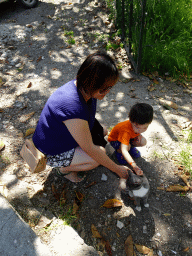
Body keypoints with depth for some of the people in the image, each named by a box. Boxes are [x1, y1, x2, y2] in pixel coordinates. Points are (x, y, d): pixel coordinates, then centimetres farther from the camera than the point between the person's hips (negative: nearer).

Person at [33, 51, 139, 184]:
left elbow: (90, 119, 9)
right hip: (53, 153, -9)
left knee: (103, 132, 12)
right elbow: (90, 149, -30)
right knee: (99, 153, -21)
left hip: (63, 135, 9)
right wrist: (117, 169, -19)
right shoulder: (72, 107, -40)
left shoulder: (86, 88, -12)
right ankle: (64, 168, 5)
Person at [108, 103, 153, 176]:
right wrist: (134, 165, -57)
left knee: (143, 141, -19)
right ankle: (118, 151, -3)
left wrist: (139, 135, -20)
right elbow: (124, 150, -48)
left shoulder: (139, 124, -24)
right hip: (115, 139, -6)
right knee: (127, 146, -36)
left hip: (130, 137, 6)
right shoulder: (126, 131, -43)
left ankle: (131, 147, 11)